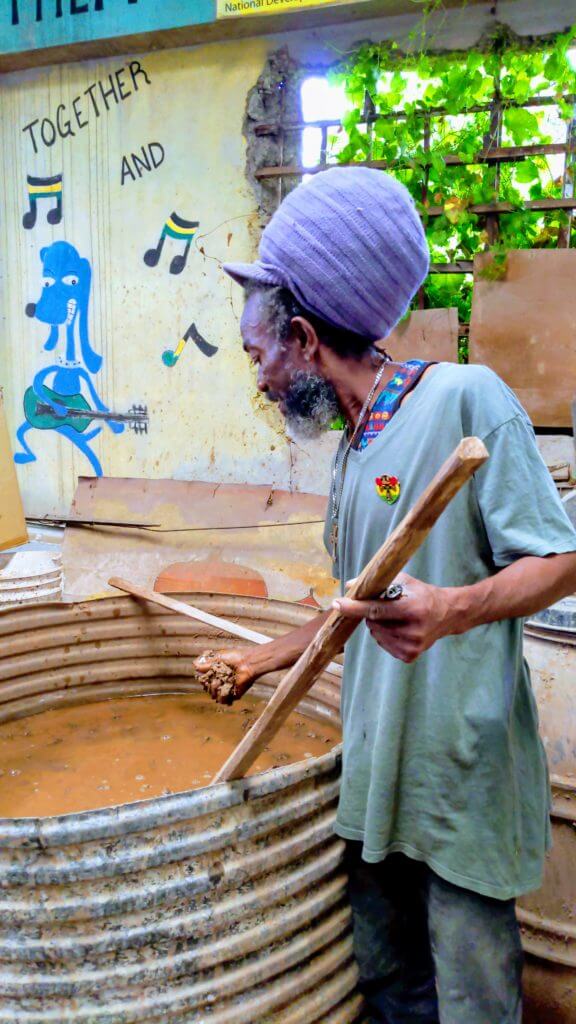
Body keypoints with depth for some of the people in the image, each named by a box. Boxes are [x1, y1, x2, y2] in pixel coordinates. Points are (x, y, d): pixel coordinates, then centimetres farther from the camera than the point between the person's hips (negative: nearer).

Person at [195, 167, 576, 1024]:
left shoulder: (464, 398, -14)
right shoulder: (353, 449, 12)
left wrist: (453, 612, -33)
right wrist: (266, 660, 23)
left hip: (462, 780, -7)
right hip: (376, 771, 8)